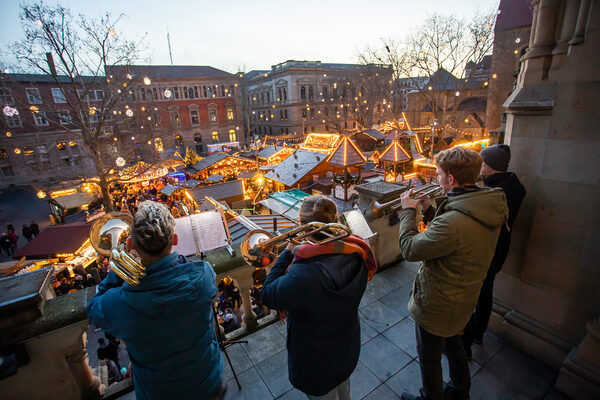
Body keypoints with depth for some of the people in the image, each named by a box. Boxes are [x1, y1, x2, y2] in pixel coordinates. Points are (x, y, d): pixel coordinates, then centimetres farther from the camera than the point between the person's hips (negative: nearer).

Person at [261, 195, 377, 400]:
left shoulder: (302, 277, -43)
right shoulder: (356, 255, -21)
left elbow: (267, 296, -25)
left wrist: (288, 252, -22)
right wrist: (299, 253, -12)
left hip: (316, 363, -5)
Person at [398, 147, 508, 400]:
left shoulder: (454, 222, -39)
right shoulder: (490, 207, -8)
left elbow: (410, 249, -27)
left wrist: (408, 210, -16)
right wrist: (429, 209, 0)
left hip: (437, 306, -9)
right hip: (463, 300, 9)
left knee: (429, 357, 19)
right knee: (453, 344, 33)